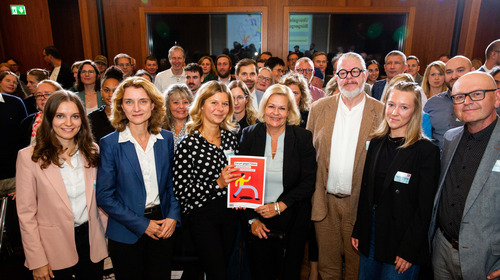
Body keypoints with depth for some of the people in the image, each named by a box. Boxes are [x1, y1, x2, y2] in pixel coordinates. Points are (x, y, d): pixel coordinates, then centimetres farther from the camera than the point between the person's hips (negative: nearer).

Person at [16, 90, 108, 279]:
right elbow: (26, 213, -9)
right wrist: (37, 261, -10)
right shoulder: (29, 157, -10)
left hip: (92, 243, 3)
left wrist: (110, 236, 6)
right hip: (54, 251, -3)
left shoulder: (92, 152, 2)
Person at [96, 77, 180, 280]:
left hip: (163, 231, 3)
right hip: (126, 235, -2)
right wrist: (142, 224, -13)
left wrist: (173, 216, -6)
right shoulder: (109, 143, -8)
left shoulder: (166, 139, 0)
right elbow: (104, 196, -9)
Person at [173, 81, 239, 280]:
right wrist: (217, 183, -23)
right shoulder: (188, 144, -14)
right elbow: (180, 191, -16)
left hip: (229, 213, 6)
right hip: (202, 216, -5)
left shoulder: (230, 137, 4)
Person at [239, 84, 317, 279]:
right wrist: (252, 219, -5)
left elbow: (308, 182, -7)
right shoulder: (250, 135, -3)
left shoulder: (303, 138, -6)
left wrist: (280, 206, -16)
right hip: (257, 220, 1)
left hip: (292, 219, 0)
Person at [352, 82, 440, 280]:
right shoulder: (376, 142, 4)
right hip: (370, 233, 5)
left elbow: (424, 207, -12)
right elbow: (366, 190, 7)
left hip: (401, 239, -5)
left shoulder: (426, 150, -12)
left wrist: (408, 250, -13)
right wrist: (358, 230, 7)